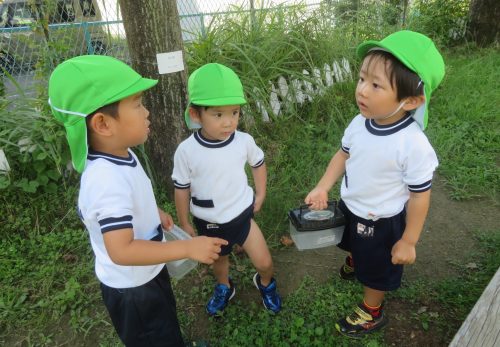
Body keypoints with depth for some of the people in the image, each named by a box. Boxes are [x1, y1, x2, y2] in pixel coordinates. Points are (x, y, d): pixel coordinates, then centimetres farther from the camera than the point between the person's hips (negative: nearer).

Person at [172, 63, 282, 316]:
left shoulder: (244, 141, -18)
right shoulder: (186, 151, -23)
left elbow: (258, 163, 5)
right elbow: (182, 188, -8)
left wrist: (260, 195, 8)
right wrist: (184, 223, 2)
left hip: (242, 215, 0)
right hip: (208, 223, 0)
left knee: (264, 263, 2)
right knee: (218, 261, 24)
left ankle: (266, 284, 39)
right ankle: (224, 288, 58)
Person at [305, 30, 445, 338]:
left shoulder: (413, 145, -34)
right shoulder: (359, 123, -16)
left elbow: (419, 196, -23)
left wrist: (408, 242, -14)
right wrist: (323, 187, -7)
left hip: (382, 222, -5)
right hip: (349, 207, 6)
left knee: (377, 268, 19)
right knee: (356, 245, 35)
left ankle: (372, 313, 48)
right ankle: (354, 261, 71)